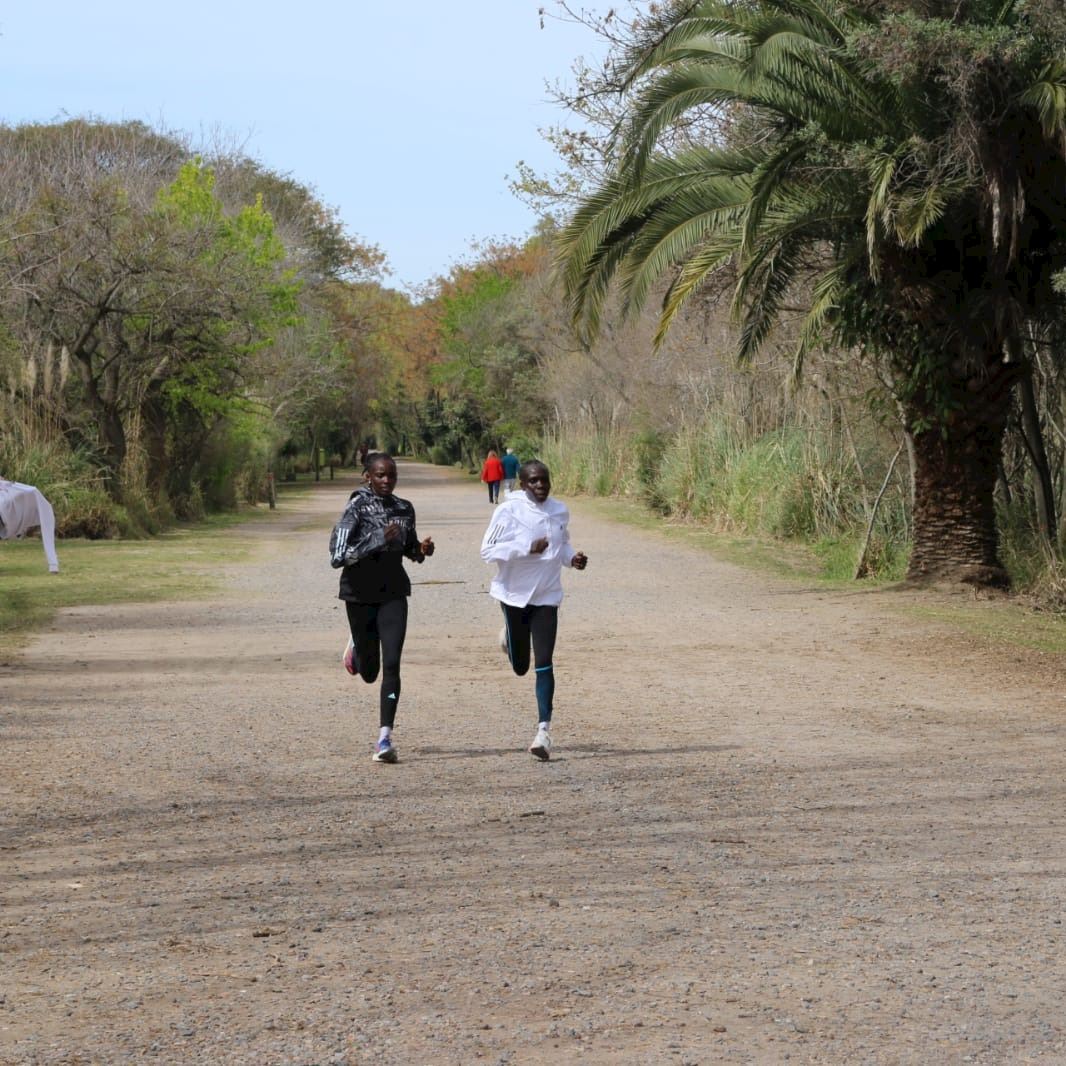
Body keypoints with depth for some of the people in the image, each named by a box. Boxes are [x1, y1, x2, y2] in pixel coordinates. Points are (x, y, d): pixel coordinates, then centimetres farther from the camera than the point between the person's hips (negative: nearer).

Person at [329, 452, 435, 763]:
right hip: (360, 594, -3)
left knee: (391, 664, -12)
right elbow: (337, 557, -21)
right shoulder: (356, 508, -13)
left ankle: (385, 738, -11)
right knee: (369, 673, 11)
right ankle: (357, 645, 48)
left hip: (393, 593, 3)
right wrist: (378, 539, -29)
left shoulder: (404, 509, 3)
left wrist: (422, 550, -4)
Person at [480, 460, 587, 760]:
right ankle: (508, 635, 50)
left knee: (544, 664, -9)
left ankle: (544, 730, -7)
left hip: (546, 597, 2)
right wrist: (527, 548, -27)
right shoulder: (509, 511, -13)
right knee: (520, 667, 13)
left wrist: (572, 557, -3)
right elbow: (488, 550, -16)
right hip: (515, 595, -2)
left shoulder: (559, 511, 2)